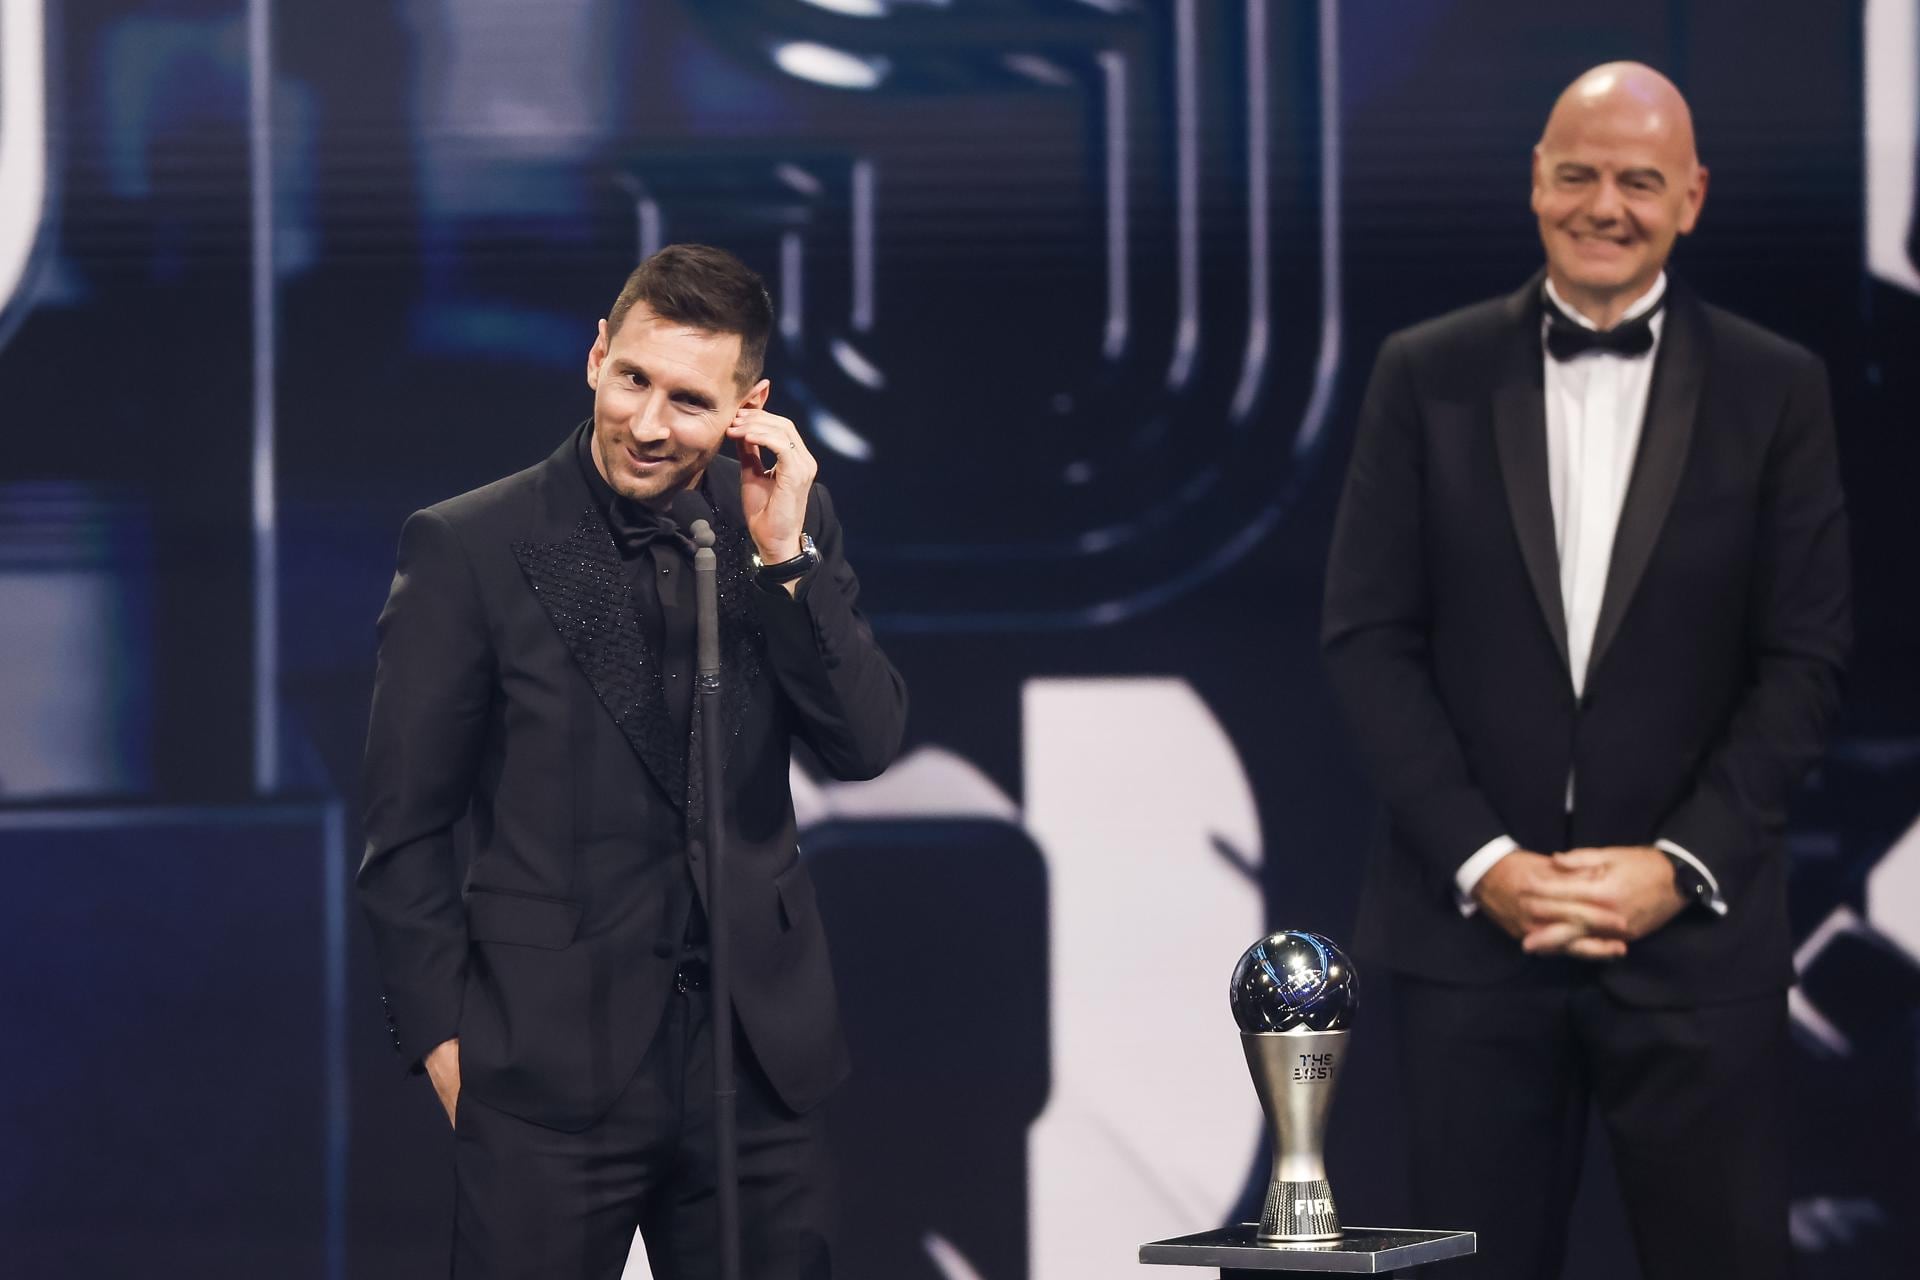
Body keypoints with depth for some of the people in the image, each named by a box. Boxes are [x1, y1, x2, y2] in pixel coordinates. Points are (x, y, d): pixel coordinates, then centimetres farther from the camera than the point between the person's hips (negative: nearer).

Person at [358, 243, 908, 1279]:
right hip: (550, 1068, -3)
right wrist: (447, 1041, -4)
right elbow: (404, 832, -1)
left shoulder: (789, 522, 6)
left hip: (757, 1050, 3)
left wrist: (784, 555, -10)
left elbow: (867, 745, 0)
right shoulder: (468, 548, -5)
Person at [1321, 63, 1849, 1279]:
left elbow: (1807, 660, 1)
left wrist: (1681, 864, -9)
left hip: (1696, 930, 0)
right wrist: (1482, 861, -8)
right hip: (1471, 921, 1)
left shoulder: (1776, 389, 3)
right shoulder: (1428, 375, 4)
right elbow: (1369, 636, 2)